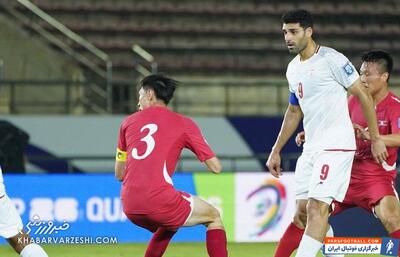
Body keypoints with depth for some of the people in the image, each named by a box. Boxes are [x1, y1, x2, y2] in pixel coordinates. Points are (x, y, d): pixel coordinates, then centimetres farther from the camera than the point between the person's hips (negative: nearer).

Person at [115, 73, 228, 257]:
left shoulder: (129, 122, 18)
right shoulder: (184, 124, 8)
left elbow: (119, 174, 23)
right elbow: (215, 167, 8)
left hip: (129, 207, 5)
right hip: (159, 199, -5)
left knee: (169, 226, 34)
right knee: (213, 217, 16)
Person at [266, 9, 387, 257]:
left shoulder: (332, 60, -12)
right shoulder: (293, 69, 12)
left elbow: (363, 95, -9)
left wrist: (376, 138, -9)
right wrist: (276, 151, 23)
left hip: (336, 145, -9)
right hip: (311, 148, 9)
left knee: (317, 206, -17)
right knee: (303, 211, 7)